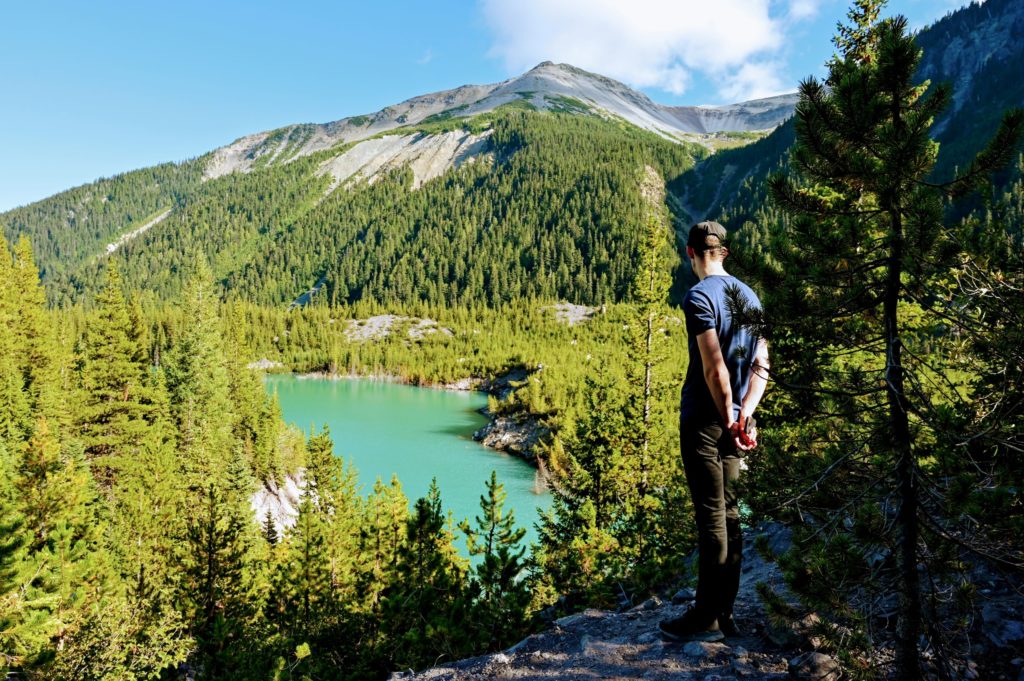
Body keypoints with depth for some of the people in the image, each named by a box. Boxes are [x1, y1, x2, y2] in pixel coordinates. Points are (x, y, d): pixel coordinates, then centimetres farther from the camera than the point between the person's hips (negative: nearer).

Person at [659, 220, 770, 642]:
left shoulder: (699, 297, -13)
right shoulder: (749, 296, 12)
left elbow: (714, 366, -20)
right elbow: (761, 366, 8)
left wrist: (728, 420, -11)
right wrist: (744, 417, 0)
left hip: (706, 420, -8)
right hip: (734, 421, 8)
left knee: (711, 517, -2)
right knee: (729, 513, 13)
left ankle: (706, 618, 9)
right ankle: (725, 614, 23)